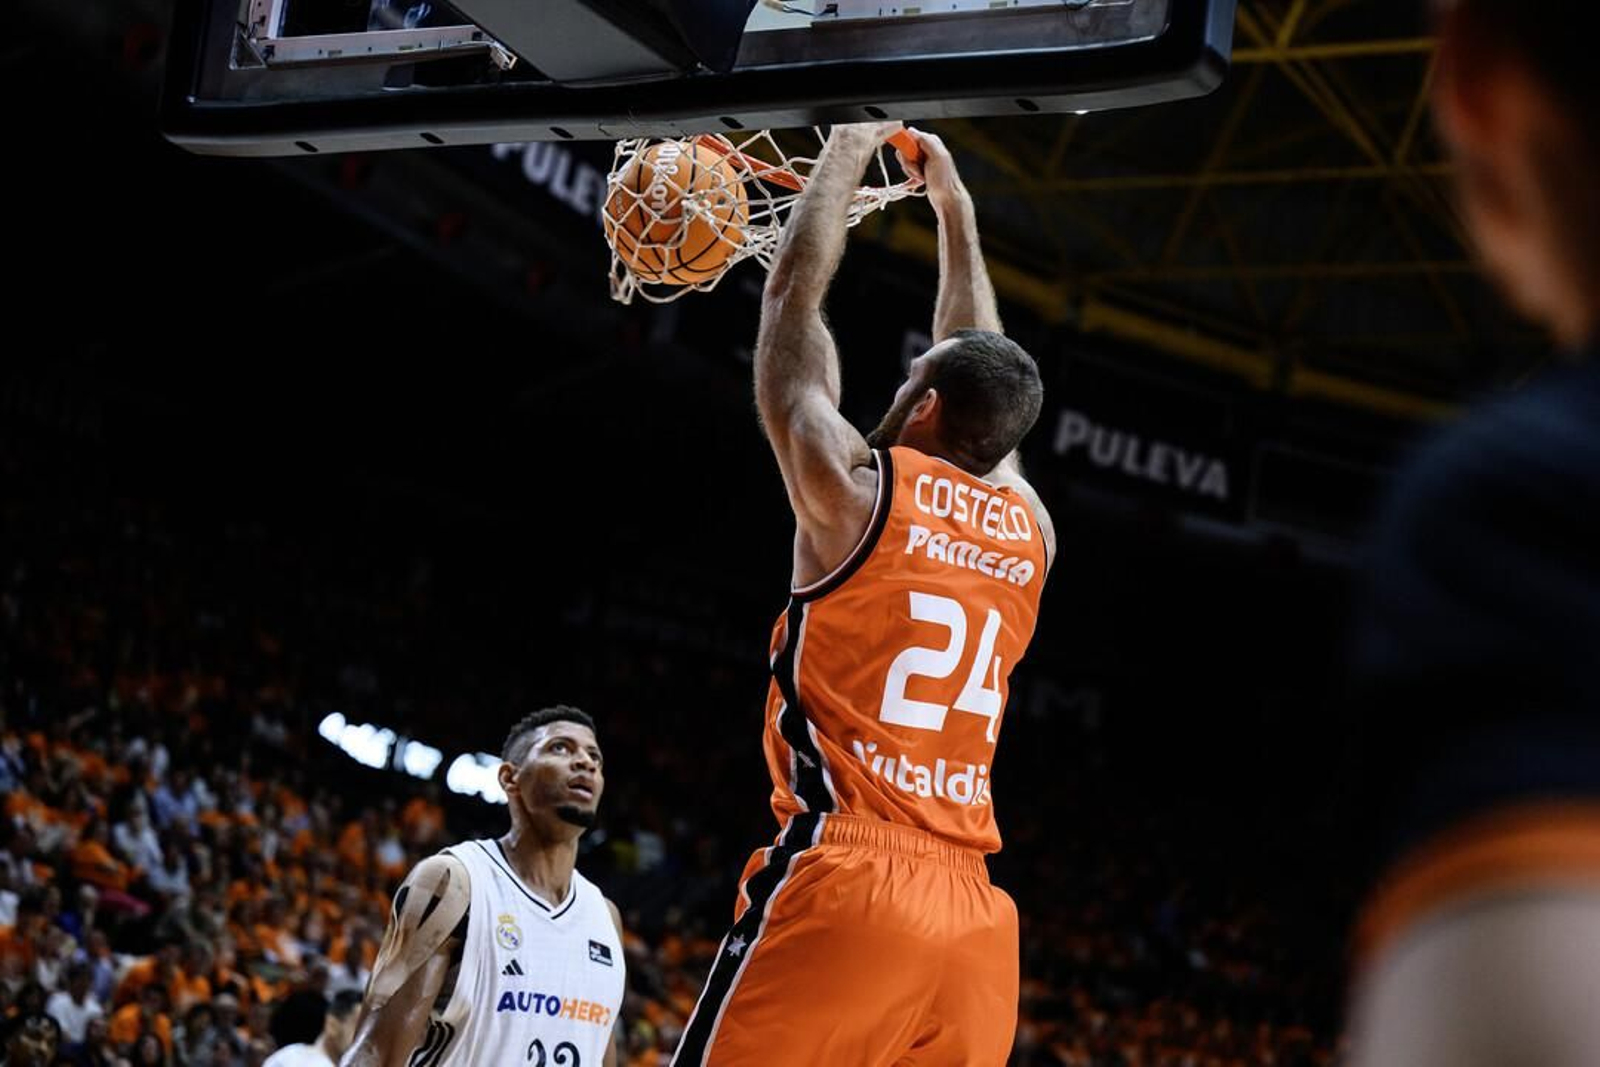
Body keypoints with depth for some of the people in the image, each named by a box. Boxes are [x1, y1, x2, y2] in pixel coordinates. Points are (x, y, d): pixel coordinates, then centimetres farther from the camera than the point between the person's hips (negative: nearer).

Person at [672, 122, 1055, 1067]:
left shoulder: (855, 487, 0)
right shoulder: (1031, 529, 15)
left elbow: (793, 299, 12)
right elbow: (981, 374, 32)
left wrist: (845, 158, 26)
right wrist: (955, 208, 42)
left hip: (842, 885, -5)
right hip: (974, 915, 6)